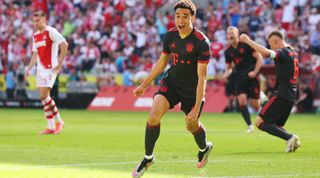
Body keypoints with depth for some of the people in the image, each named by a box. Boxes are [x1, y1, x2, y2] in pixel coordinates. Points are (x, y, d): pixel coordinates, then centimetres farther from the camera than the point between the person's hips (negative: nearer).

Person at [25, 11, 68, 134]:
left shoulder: (51, 32, -8)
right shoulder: (36, 36, 16)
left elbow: (64, 45, -14)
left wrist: (59, 63, -16)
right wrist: (29, 68, 13)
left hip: (50, 68, -8)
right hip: (40, 68, 8)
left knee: (44, 96, -15)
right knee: (43, 97, 4)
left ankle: (59, 121, -2)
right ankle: (51, 127, 10)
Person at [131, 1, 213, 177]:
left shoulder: (201, 42, -25)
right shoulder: (170, 35, -8)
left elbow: (201, 76, -24)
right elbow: (162, 62, 10)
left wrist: (197, 108, -27)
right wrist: (144, 85, 13)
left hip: (192, 88, -3)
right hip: (172, 81, 3)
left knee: (191, 125, 14)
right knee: (154, 115, -18)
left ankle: (204, 148, 51)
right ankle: (148, 158, 0)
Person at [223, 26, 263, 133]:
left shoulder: (246, 45, -6)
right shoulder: (228, 52, 9)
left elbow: (259, 58, -6)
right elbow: (229, 67, 20)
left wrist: (255, 72, -14)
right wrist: (226, 74, -2)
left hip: (251, 77, -4)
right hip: (240, 79, 4)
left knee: (255, 104, -5)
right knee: (242, 101, -15)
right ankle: (250, 126, -9)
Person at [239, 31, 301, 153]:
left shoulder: (282, 52, -13)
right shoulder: (293, 53, 15)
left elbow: (266, 52, -32)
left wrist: (248, 41, -26)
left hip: (281, 95, -9)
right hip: (291, 96, 9)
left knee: (260, 122, -9)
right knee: (277, 126, 18)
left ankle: (289, 138, -19)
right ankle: (293, 141, -4)